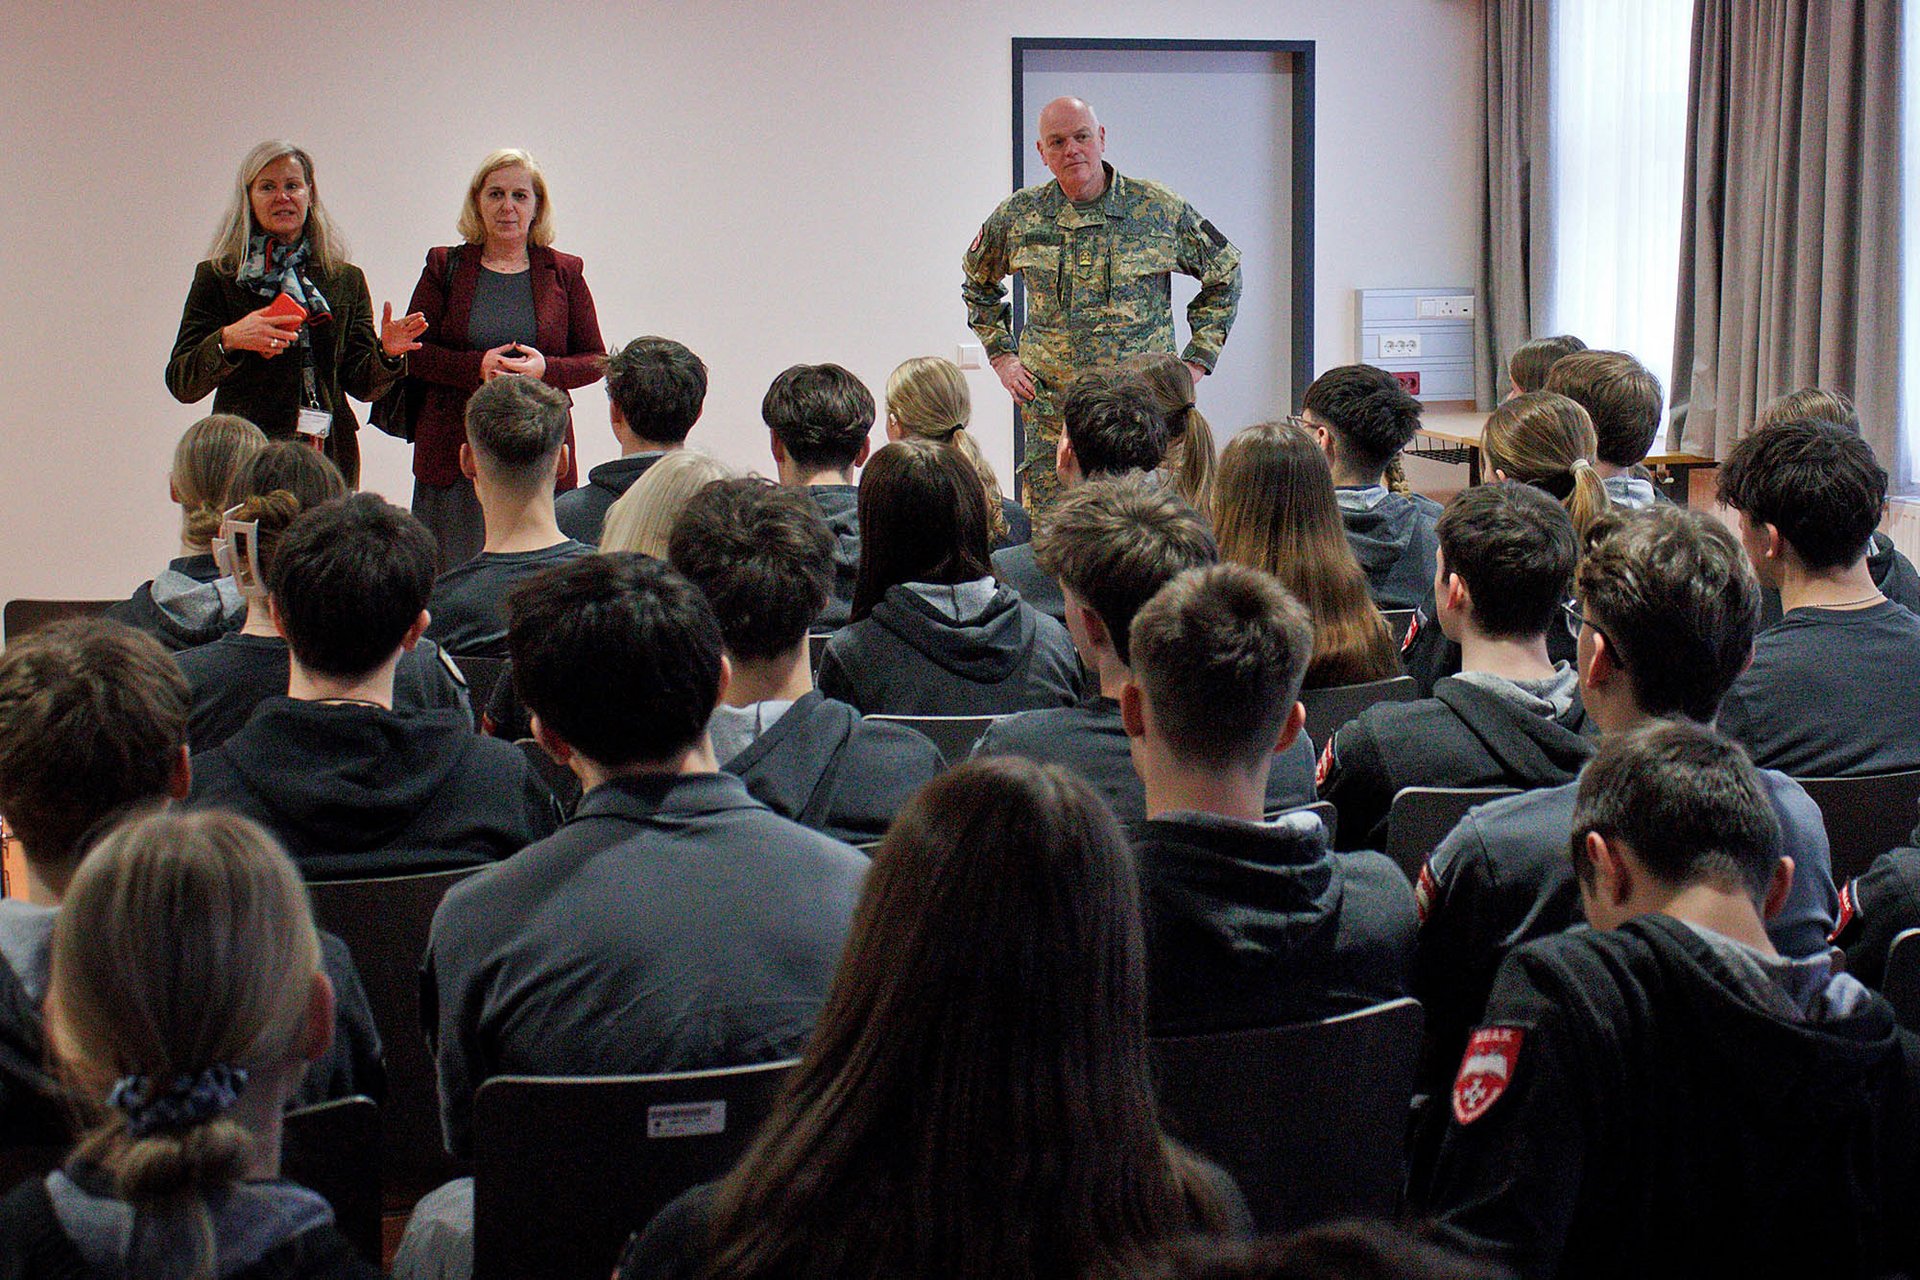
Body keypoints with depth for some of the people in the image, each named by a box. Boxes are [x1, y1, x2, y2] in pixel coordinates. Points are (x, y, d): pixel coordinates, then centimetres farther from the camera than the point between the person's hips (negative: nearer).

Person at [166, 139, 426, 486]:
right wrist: (228, 340, -18)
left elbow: (361, 384, 12)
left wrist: (387, 353, -9)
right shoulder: (217, 277, 6)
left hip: (331, 457, 2)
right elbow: (181, 384, 0)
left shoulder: (346, 280, 14)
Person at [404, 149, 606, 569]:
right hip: (456, 451, 0)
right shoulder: (446, 267, 8)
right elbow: (412, 352, 3)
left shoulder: (563, 273, 9)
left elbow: (596, 360, 9)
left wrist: (545, 369, -11)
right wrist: (477, 366, -13)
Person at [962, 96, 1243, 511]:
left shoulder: (1161, 210, 1)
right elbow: (979, 282, 25)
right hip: (1050, 411, 2)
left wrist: (1197, 361, 8)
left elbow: (1224, 274, 14)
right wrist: (1001, 356, 16)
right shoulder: (1019, 216, 6)